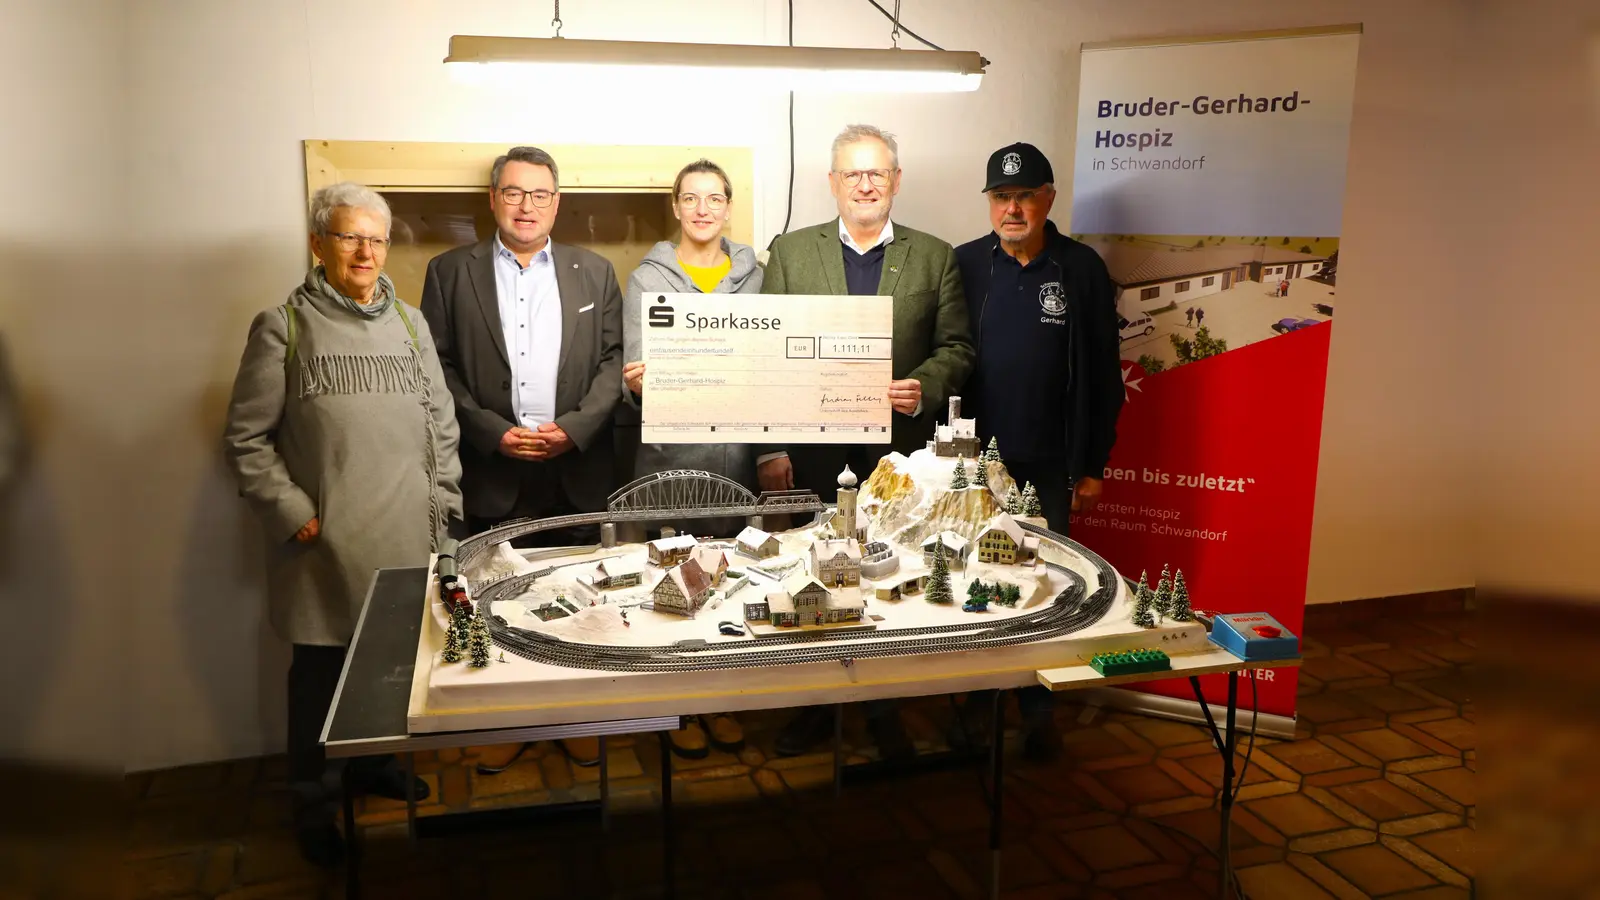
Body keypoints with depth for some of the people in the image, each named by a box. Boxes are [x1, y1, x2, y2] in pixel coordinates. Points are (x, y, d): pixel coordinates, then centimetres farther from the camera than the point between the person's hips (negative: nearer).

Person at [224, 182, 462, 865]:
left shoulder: (409, 323, 10)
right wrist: (293, 513, -8)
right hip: (323, 542, -3)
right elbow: (247, 438, -1)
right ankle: (312, 801, 25)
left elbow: (441, 423, 12)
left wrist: (441, 505, 6)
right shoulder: (282, 327, -1)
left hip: (405, 538, 3)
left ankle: (373, 763, 35)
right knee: (320, 669, 6)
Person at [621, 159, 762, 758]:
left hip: (737, 454, 2)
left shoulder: (752, 275, 8)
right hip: (670, 455, -2)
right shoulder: (647, 279, 1)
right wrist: (636, 384, -26)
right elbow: (634, 368, -3)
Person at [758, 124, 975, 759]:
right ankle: (814, 709, 25)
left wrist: (923, 387, -15)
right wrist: (770, 448, -5)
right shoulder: (790, 252, 6)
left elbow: (956, 348, 6)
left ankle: (886, 711, 25)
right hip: (813, 451, 0)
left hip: (899, 451, 0)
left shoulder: (934, 257, 7)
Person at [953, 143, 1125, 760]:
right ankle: (975, 695, 27)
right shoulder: (963, 265, 0)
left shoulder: (1081, 269, -1)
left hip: (1049, 465, 0)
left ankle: (1038, 707, 24)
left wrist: (1093, 465, 0)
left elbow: (1103, 374, 1)